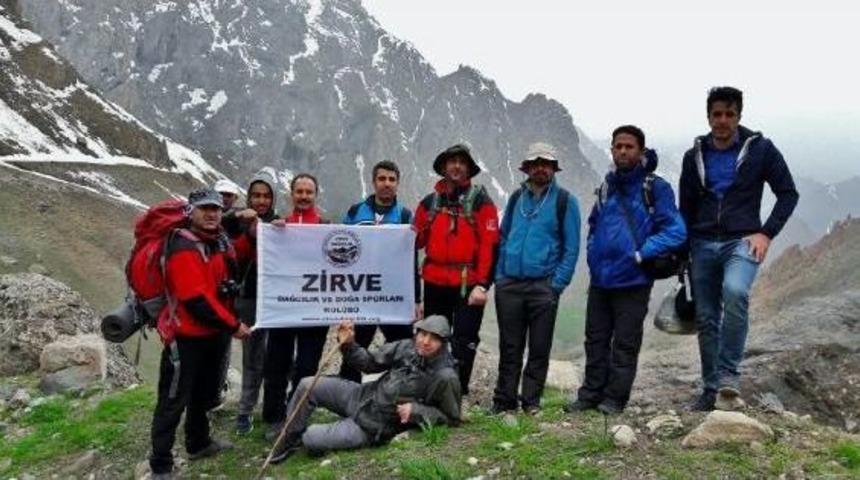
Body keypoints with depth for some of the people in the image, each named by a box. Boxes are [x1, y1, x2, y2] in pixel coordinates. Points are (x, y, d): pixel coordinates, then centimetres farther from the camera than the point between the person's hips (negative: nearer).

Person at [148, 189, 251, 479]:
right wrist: (232, 325, -18)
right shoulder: (184, 248, -21)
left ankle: (199, 443, 40)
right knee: (174, 400, -2)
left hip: (213, 333, 9)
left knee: (204, 392, 23)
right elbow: (197, 299, -26)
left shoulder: (220, 241, 7)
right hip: (186, 336, -9)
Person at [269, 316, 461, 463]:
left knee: (311, 439, -13)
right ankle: (288, 442, 17)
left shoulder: (445, 377, -23)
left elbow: (452, 418, -12)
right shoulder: (406, 347, -7)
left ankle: (299, 440, 27)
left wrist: (417, 411, -23)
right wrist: (348, 345, -10)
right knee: (307, 385, -5)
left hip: (374, 426, -6)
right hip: (363, 396, 6)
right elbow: (370, 363, 5)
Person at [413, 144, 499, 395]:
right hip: (435, 282, 4)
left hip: (468, 283, -4)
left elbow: (490, 244, -8)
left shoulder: (480, 200, -1)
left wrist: (482, 284, -15)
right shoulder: (429, 202, 11)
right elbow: (417, 240, 13)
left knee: (464, 341, -1)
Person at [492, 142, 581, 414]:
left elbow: (571, 247, -3)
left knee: (539, 348, 5)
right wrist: (499, 276, 6)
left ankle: (531, 402, 17)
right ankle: (504, 401, 16)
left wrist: (557, 284, -10)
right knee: (509, 347, 8)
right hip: (509, 285, 3)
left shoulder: (565, 201, 0)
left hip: (543, 285, -3)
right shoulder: (516, 198, 11)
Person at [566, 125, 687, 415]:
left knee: (624, 344, 5)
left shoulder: (655, 188, -7)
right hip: (600, 280, 6)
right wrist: (594, 255, 10)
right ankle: (591, 395, 22)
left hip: (632, 281, -6)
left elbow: (676, 232, -13)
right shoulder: (607, 187, 12)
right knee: (595, 341, 12)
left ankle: (615, 399, 15)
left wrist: (641, 254, -16)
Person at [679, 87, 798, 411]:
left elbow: (788, 194, 5)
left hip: (742, 241, -3)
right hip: (703, 244, 3)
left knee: (735, 291, -32)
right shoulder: (694, 156, 10)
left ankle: (729, 373, -21)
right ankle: (711, 390, 15)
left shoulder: (760, 149, 2)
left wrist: (766, 233, -7)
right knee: (706, 319, 4)